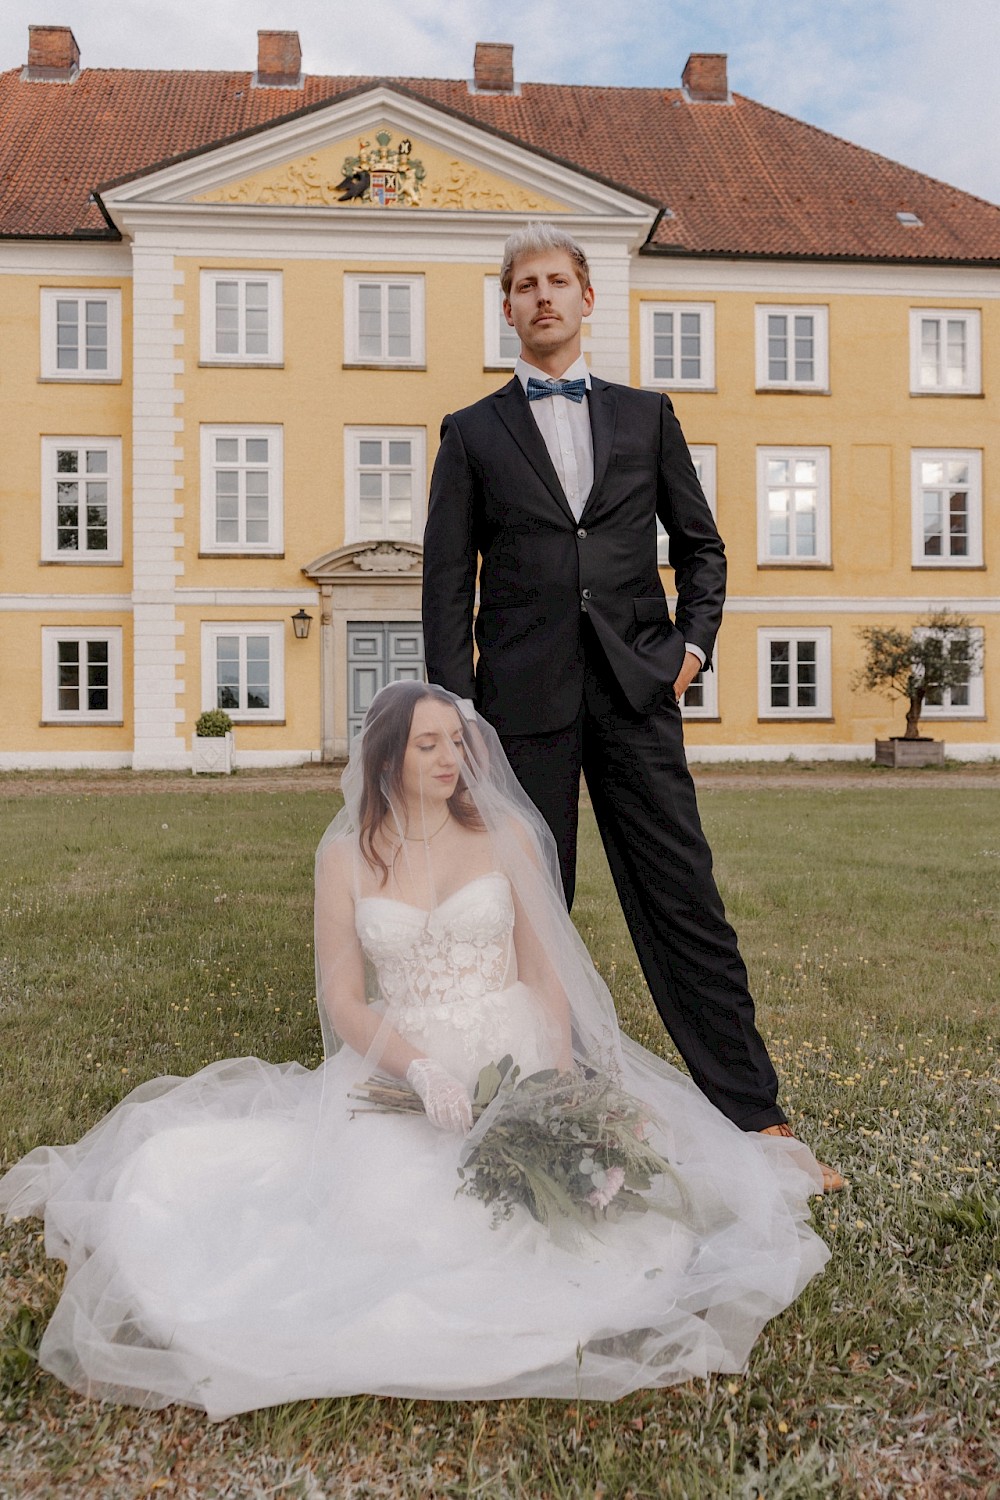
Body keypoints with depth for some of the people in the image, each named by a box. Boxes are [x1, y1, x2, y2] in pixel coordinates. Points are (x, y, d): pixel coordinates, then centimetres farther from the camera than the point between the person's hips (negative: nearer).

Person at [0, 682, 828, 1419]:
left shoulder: (507, 834, 1)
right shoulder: (347, 856, 2)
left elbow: (546, 976, 1)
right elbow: (343, 1000, -2)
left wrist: (560, 1083, -16)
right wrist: (421, 1071, -20)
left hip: (513, 1064, -1)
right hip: (400, 1069, 1)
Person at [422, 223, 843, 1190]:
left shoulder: (645, 415, 16)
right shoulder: (473, 433, 11)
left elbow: (699, 544, 19)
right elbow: (447, 583, 5)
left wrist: (695, 639, 3)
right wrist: (453, 711, -3)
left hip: (635, 688, 1)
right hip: (524, 699, 0)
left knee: (685, 900, 1)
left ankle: (751, 1115, 11)